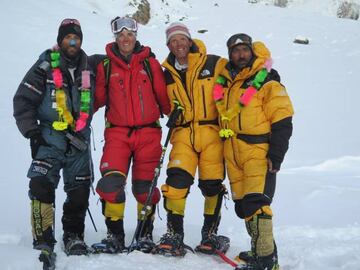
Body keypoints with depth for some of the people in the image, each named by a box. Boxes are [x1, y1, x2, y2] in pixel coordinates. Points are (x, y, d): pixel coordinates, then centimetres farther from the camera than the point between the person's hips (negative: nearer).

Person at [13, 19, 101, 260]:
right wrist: (32, 131, -9)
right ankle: (43, 239, -9)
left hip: (79, 139, 3)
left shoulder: (90, 66, 8)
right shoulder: (45, 67, -1)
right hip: (50, 137, -3)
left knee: (79, 191, 5)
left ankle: (73, 236, 19)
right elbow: (23, 100, -2)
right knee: (42, 184, -16)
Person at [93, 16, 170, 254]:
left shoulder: (150, 63, 6)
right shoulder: (105, 66, 8)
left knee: (145, 185, 3)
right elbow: (97, 98, 12)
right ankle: (115, 234, 2)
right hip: (117, 132, 0)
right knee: (111, 182, -13)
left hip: (148, 132, 0)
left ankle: (146, 233, 21)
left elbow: (163, 96, 8)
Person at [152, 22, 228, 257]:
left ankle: (210, 233, 22)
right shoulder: (168, 74, 11)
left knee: (212, 185, 2)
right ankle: (174, 235, 0)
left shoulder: (215, 64, -2)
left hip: (212, 132, -2)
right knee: (176, 180, -11)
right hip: (183, 134, 3)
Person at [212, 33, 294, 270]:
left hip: (259, 151, -7)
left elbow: (282, 122, -8)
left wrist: (276, 156, -13)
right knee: (242, 205, 11)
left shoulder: (267, 82, -5)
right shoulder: (224, 81, 13)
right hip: (233, 153, 7)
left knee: (256, 203, -15)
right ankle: (260, 249, 26)